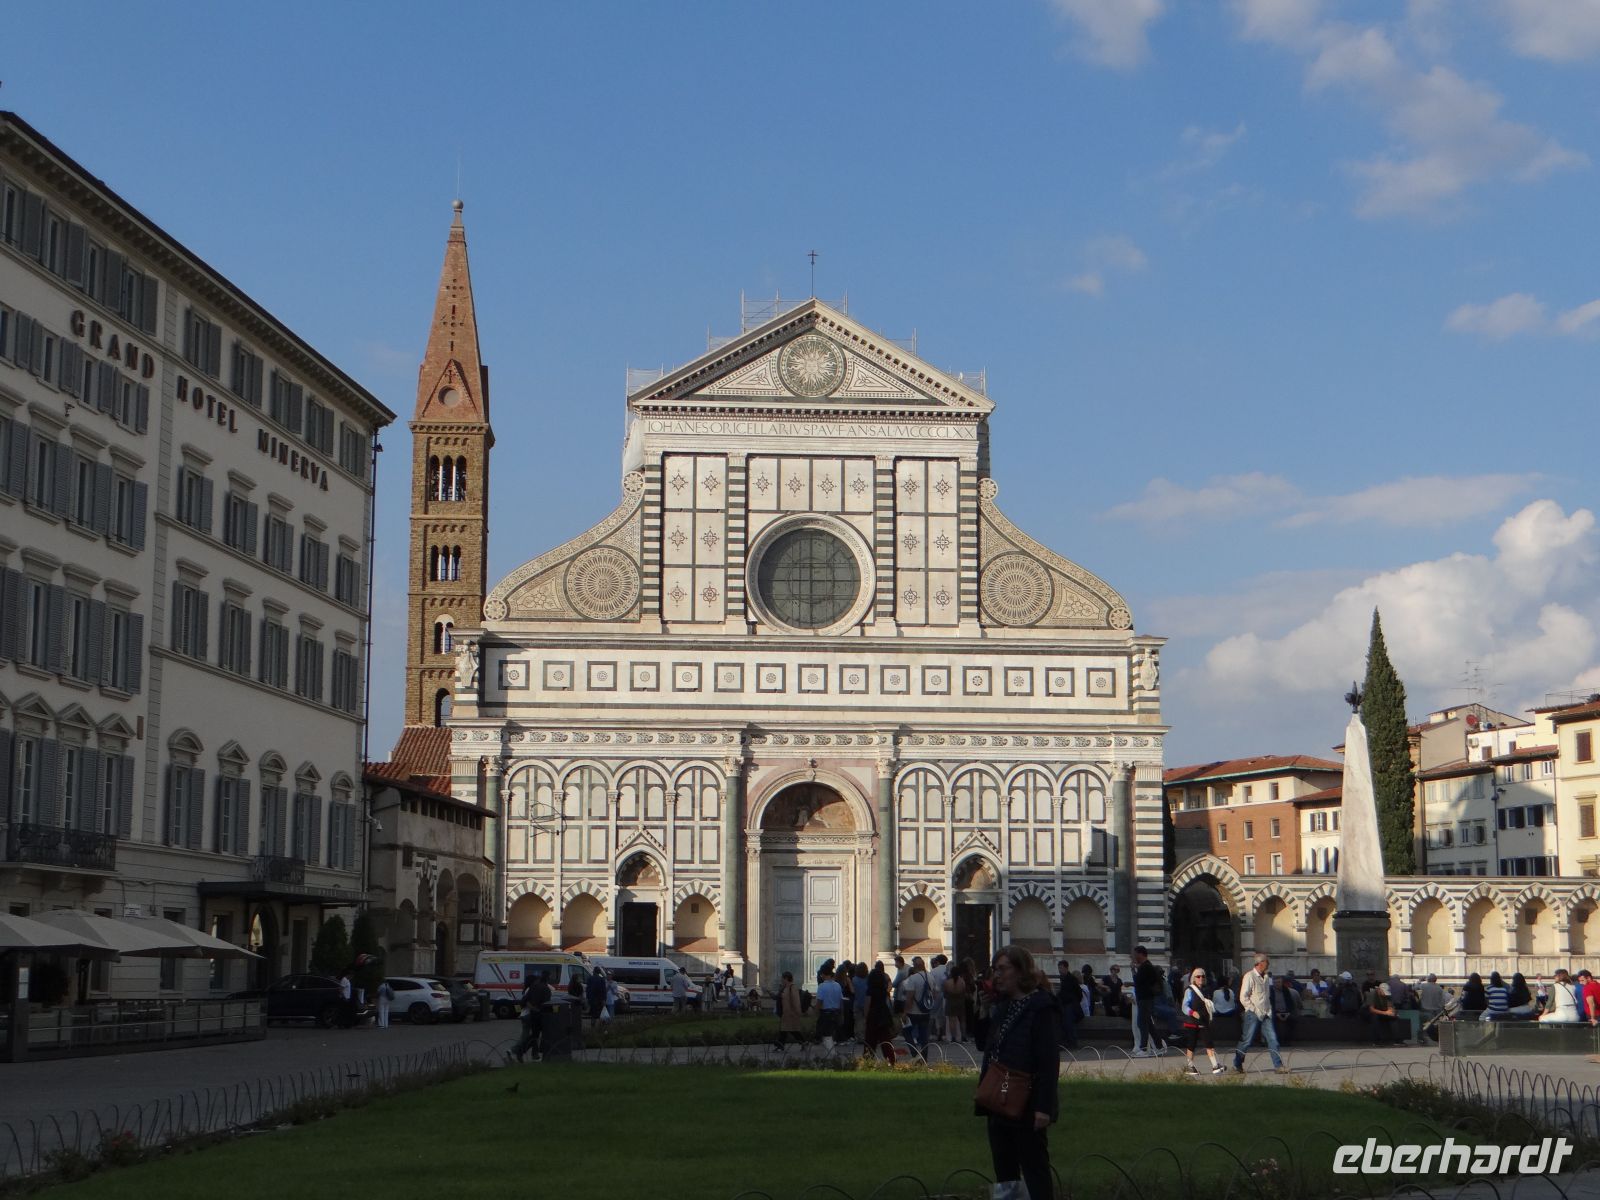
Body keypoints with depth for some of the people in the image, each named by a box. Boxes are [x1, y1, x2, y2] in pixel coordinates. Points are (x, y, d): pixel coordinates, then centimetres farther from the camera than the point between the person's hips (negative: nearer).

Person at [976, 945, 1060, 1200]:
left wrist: (1043, 1107, -22)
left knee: (1035, 1172, -2)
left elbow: (1049, 1061, -17)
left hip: (1026, 1108, -9)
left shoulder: (1039, 1007, -13)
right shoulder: (1003, 1007, 13)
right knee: (1004, 1172, 13)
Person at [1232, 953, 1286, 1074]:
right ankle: (1237, 1065, 11)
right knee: (1247, 1040, -2)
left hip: (1265, 1014, 7)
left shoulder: (1265, 978, 15)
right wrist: (1255, 1010, -13)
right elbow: (1243, 998, -13)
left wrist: (1269, 1010, 11)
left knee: (1272, 1039, -1)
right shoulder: (1249, 976, -8)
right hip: (1253, 1014, -7)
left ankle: (1278, 1065, -2)